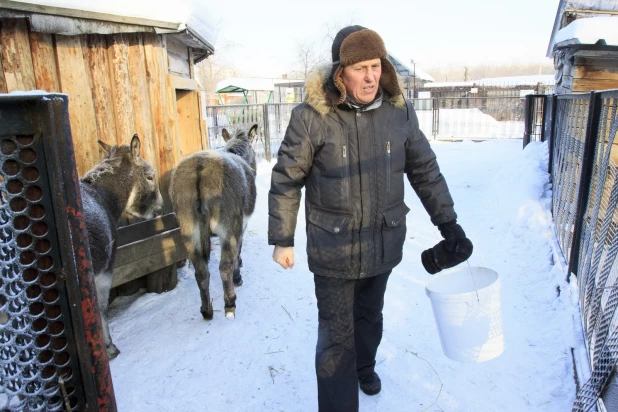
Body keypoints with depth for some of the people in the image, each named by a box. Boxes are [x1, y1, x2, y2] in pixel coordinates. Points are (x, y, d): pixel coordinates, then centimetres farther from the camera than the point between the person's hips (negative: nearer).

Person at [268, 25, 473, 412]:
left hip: (384, 242, 4)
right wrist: (282, 240, -4)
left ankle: (364, 366, 55)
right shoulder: (312, 116, -16)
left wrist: (449, 224, 6)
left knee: (371, 315, 25)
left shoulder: (400, 110, -5)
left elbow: (425, 170, 5)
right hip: (334, 248, -4)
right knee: (337, 335, 3)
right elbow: (286, 180, -8)